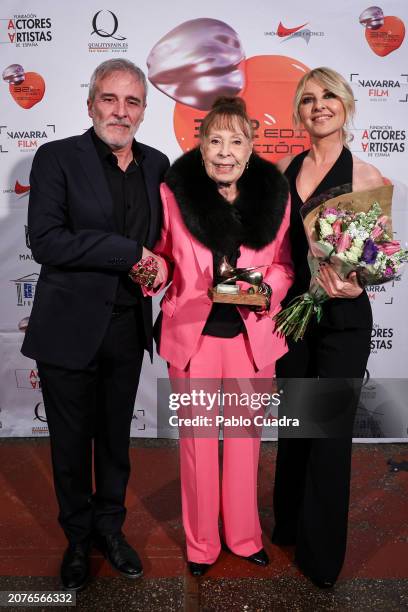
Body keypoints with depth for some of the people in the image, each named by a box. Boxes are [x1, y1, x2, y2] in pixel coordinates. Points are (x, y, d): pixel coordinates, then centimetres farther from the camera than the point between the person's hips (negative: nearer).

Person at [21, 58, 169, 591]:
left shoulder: (156, 164, 8)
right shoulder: (57, 157, -6)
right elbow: (45, 240, -18)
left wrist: (159, 262, -4)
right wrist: (129, 253, -20)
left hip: (128, 326, 4)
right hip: (71, 327, -3)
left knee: (116, 437, 18)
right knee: (71, 442, 13)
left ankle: (109, 526, 40)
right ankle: (78, 539, 37)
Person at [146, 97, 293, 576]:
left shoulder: (274, 195, -3)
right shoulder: (173, 192, -8)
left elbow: (283, 264, 6)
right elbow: (162, 257, 5)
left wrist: (266, 290, -14)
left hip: (253, 335, 2)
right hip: (192, 334, -1)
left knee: (246, 438, 16)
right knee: (198, 440, 12)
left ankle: (243, 535, 41)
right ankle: (201, 543, 36)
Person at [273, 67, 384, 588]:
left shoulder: (366, 177, -7)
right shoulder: (284, 169, 5)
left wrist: (353, 285, -24)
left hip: (342, 320, -4)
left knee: (330, 432, 6)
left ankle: (321, 555, 28)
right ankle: (288, 525, 41)